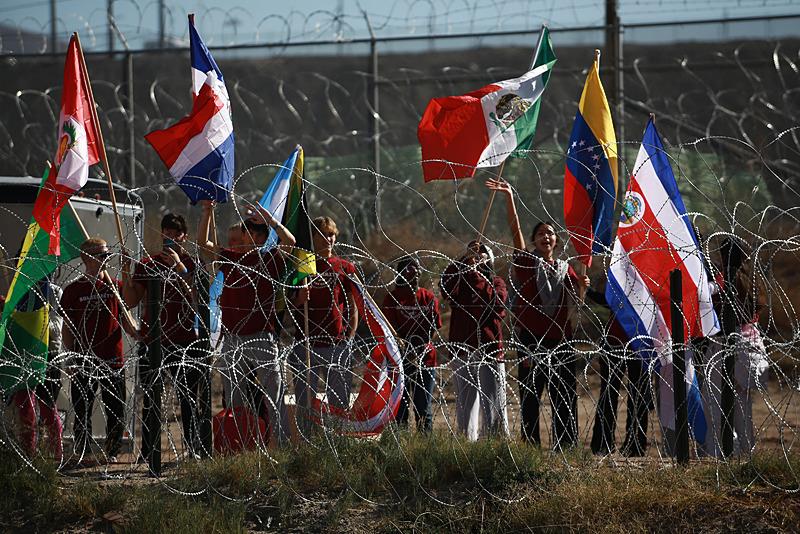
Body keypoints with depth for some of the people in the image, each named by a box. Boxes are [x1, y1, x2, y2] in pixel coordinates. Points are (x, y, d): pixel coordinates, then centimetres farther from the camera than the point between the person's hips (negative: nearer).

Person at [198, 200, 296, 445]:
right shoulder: (230, 258, 11)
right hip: (233, 339, 4)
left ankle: (283, 445, -3)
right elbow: (203, 243, 8)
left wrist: (270, 220, -21)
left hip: (263, 338, -4)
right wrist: (207, 213, -3)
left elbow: (290, 242, -12)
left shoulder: (270, 260, 3)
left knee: (274, 396, -3)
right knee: (235, 399, 7)